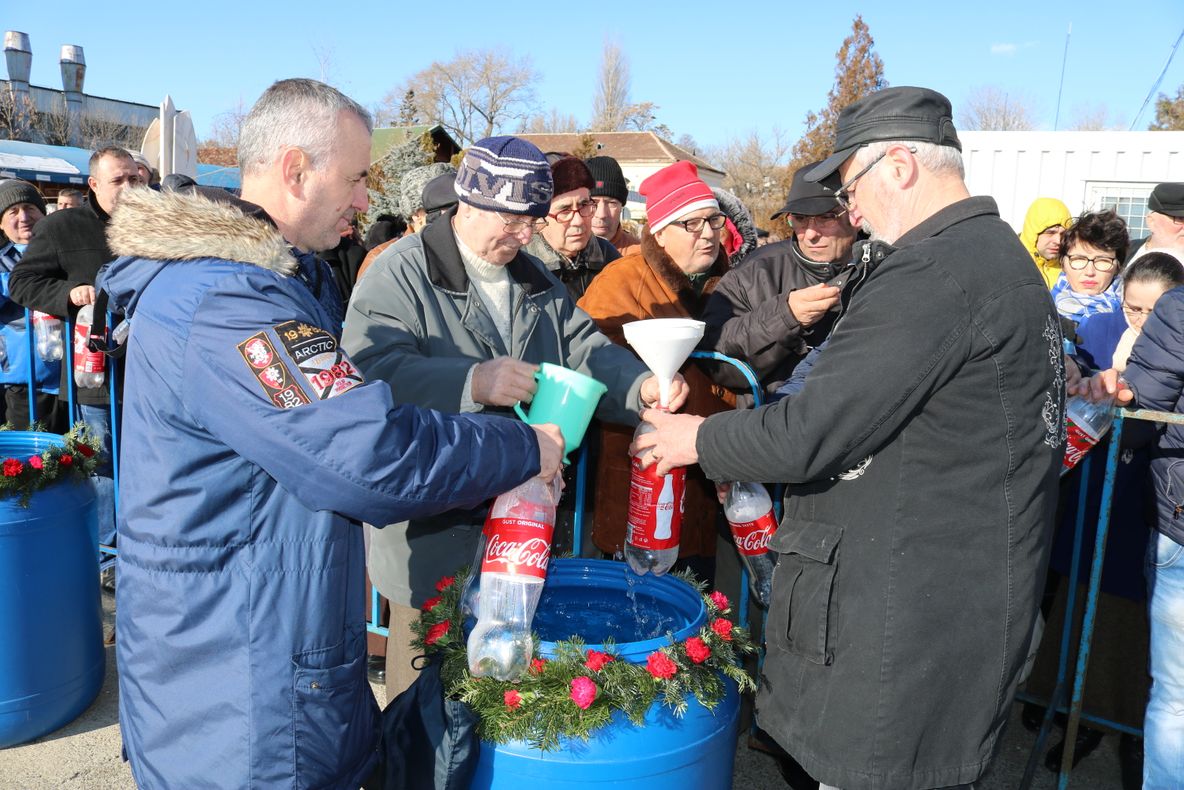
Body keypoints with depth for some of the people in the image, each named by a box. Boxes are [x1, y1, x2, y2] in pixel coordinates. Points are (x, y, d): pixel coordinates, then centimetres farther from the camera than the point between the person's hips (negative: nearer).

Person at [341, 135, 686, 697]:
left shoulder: (535, 279, 12)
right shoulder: (400, 273, -11)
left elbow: (585, 349, 9)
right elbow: (371, 371, -24)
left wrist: (639, 385, -12)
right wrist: (472, 383, -37)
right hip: (431, 532, -6)